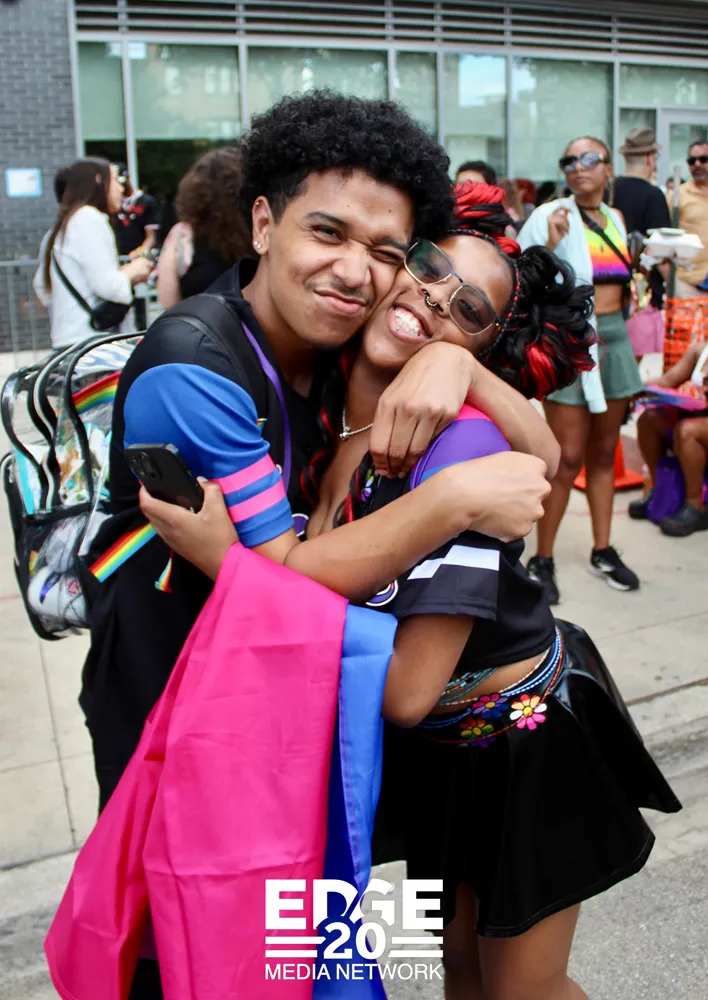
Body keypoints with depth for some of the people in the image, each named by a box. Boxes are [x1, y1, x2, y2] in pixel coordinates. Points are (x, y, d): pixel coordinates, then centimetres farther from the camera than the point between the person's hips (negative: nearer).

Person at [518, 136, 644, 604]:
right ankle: (542, 559, 6)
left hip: (614, 339, 6)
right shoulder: (552, 215, -7)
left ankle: (603, 550, 24)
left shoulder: (615, 219, 12)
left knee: (604, 452, 12)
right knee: (568, 457, -6)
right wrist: (551, 244, -26)